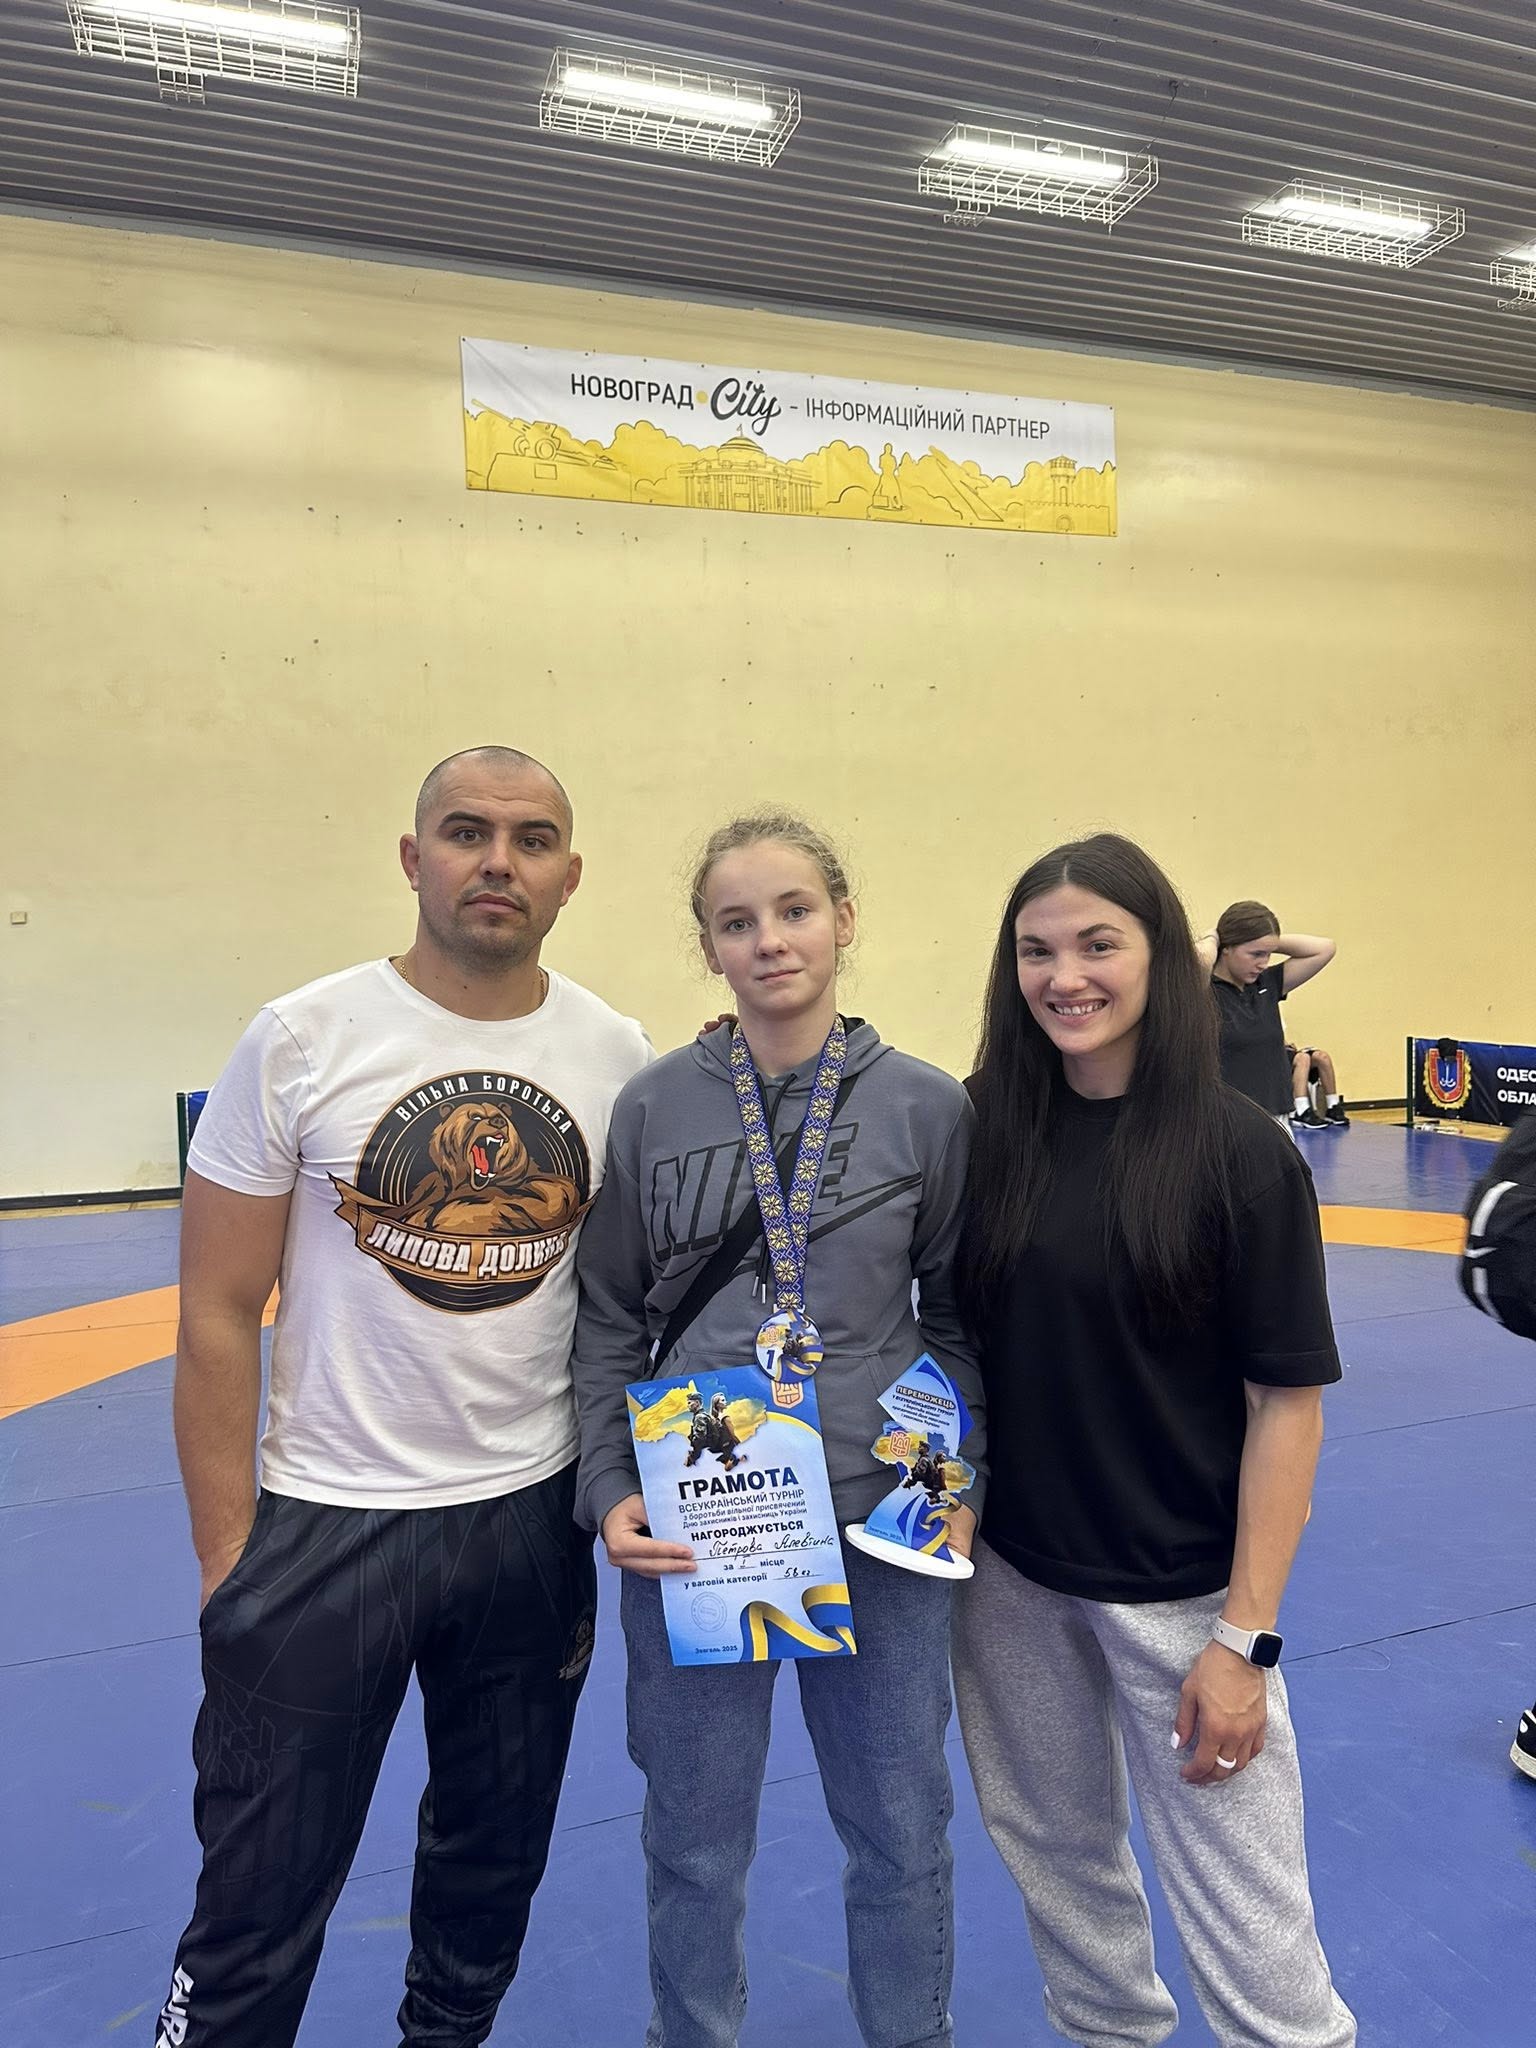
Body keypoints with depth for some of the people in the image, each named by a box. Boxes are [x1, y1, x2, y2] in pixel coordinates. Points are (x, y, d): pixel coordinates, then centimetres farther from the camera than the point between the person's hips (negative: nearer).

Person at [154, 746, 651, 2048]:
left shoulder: (618, 1058, -4)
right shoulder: (300, 1042, -11)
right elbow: (219, 1316, -7)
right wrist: (227, 1565, -7)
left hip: (535, 1519, 3)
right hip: (325, 1525, -3)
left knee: (494, 1872, 23)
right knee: (258, 1916, 11)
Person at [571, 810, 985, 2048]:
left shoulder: (929, 1108, -5)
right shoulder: (655, 1106, -5)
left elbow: (957, 1317, 4)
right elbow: (611, 1319, 2)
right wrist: (609, 1491, -6)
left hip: (879, 1530, 1)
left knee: (902, 1832, 18)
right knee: (695, 1843, 18)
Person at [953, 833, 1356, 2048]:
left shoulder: (1241, 1155, -14)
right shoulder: (986, 1132, -5)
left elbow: (1288, 1400, -11)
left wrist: (1245, 1636, -12)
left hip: (1179, 1589, -4)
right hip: (1010, 1574, 4)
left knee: (1241, 1904, 6)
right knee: (1052, 1847, 22)